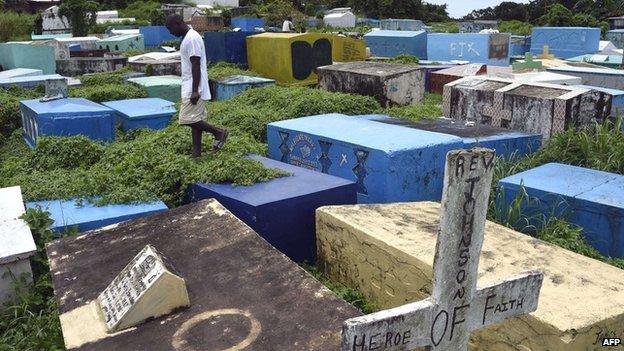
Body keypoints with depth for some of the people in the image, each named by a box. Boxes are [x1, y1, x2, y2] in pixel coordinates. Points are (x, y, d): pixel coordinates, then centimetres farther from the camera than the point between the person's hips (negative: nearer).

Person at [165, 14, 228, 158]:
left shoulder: (192, 39, -16)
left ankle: (219, 133, 1)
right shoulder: (187, 38, 16)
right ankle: (197, 153, 11)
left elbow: (196, 66, -21)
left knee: (188, 118, -10)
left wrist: (195, 91, -24)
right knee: (194, 119, 8)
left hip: (193, 89, -10)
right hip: (190, 87, 10)